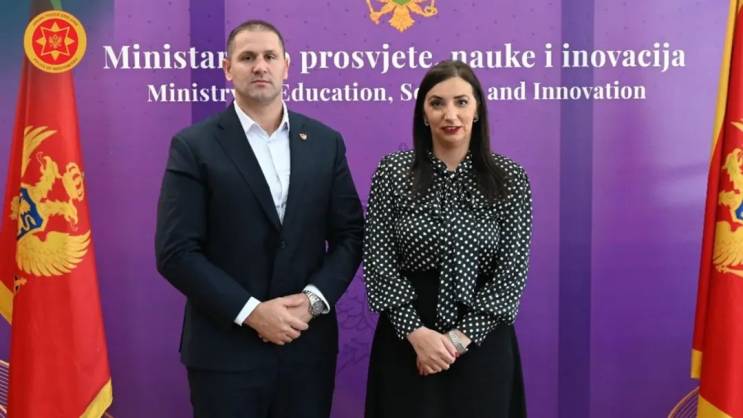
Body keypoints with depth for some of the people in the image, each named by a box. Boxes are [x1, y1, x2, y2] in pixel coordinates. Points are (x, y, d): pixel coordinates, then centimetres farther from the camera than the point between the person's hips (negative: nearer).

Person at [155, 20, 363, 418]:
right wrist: (251, 312, -15)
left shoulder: (325, 142, 6)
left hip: (308, 345, 3)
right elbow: (176, 252, -9)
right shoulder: (194, 146, -4)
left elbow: (350, 234, 6)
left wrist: (314, 299, -9)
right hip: (225, 350, -3)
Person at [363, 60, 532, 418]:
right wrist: (417, 332, -14)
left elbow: (512, 271, -7)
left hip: (481, 342, 0)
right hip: (406, 341, 0)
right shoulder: (392, 171, -2)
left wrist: (460, 338, -13)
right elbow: (378, 262, -5)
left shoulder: (509, 178, -3)